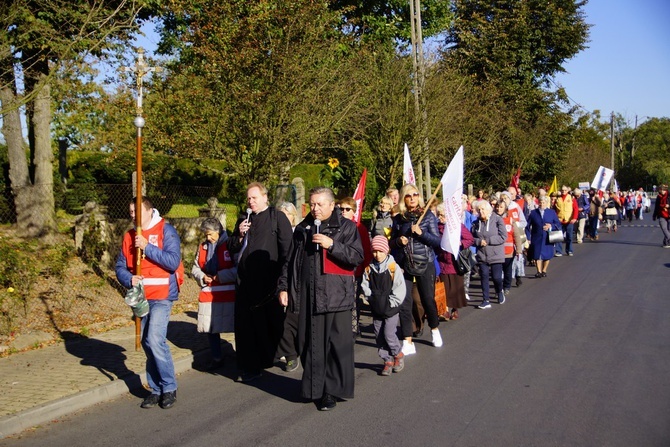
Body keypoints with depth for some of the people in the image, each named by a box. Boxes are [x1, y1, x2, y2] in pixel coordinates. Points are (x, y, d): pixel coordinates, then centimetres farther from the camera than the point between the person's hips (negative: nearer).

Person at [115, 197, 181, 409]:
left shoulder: (166, 230, -4)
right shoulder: (130, 236, 12)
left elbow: (173, 261, -14)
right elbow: (120, 267, 10)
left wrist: (148, 247, -18)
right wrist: (129, 279, -10)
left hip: (161, 296, -6)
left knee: (155, 340, -15)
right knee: (147, 343, 9)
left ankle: (169, 388, 0)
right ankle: (156, 389, 20)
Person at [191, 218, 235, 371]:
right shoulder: (202, 247, 11)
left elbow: (240, 268, -13)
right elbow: (195, 268, 18)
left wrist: (220, 276, -15)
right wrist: (202, 277, -2)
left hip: (229, 295, -5)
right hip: (208, 294, 5)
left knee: (236, 326, 2)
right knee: (210, 327, 9)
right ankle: (217, 358, 24)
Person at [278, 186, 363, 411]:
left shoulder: (346, 227, 3)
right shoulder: (302, 229, 17)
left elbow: (357, 257, -7)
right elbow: (290, 260, 19)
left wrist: (332, 245, -15)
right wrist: (283, 287, 11)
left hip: (336, 297, -4)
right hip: (307, 296, 4)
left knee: (337, 344, -3)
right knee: (309, 344, 6)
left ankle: (333, 390, 7)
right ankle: (314, 387, 18)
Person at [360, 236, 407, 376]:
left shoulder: (393, 267, -8)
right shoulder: (369, 269, 3)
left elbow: (400, 288, -9)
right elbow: (365, 286, 6)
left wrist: (391, 303, -12)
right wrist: (373, 298, -7)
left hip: (391, 308, -4)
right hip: (376, 309, 4)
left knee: (389, 334, -10)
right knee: (379, 336, 6)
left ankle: (398, 354, 16)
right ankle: (388, 360, 20)